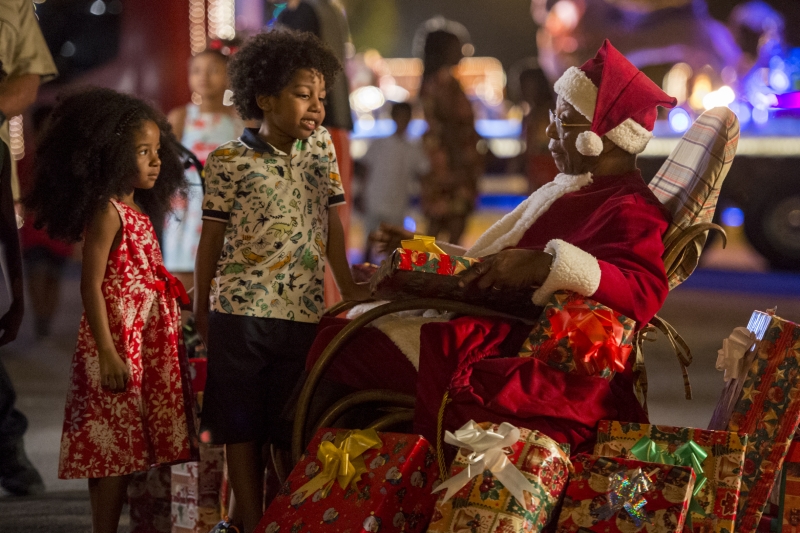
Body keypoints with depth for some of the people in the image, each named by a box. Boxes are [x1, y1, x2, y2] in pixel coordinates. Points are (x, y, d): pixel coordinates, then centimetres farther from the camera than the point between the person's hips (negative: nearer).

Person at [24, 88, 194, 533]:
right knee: (118, 450, -6)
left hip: (149, 342, 9)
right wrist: (108, 353, -22)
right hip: (119, 341, -9)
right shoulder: (107, 213, -12)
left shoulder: (139, 212, 14)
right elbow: (92, 287, -17)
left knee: (139, 449, 11)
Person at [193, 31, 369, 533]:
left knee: (287, 426, 8)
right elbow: (212, 238, 1)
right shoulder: (228, 161, -4)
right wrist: (202, 308, 6)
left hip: (305, 309, 4)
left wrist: (350, 288, 12)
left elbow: (332, 223, 13)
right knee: (242, 426, 2)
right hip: (241, 308, -3)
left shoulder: (321, 145, 9)